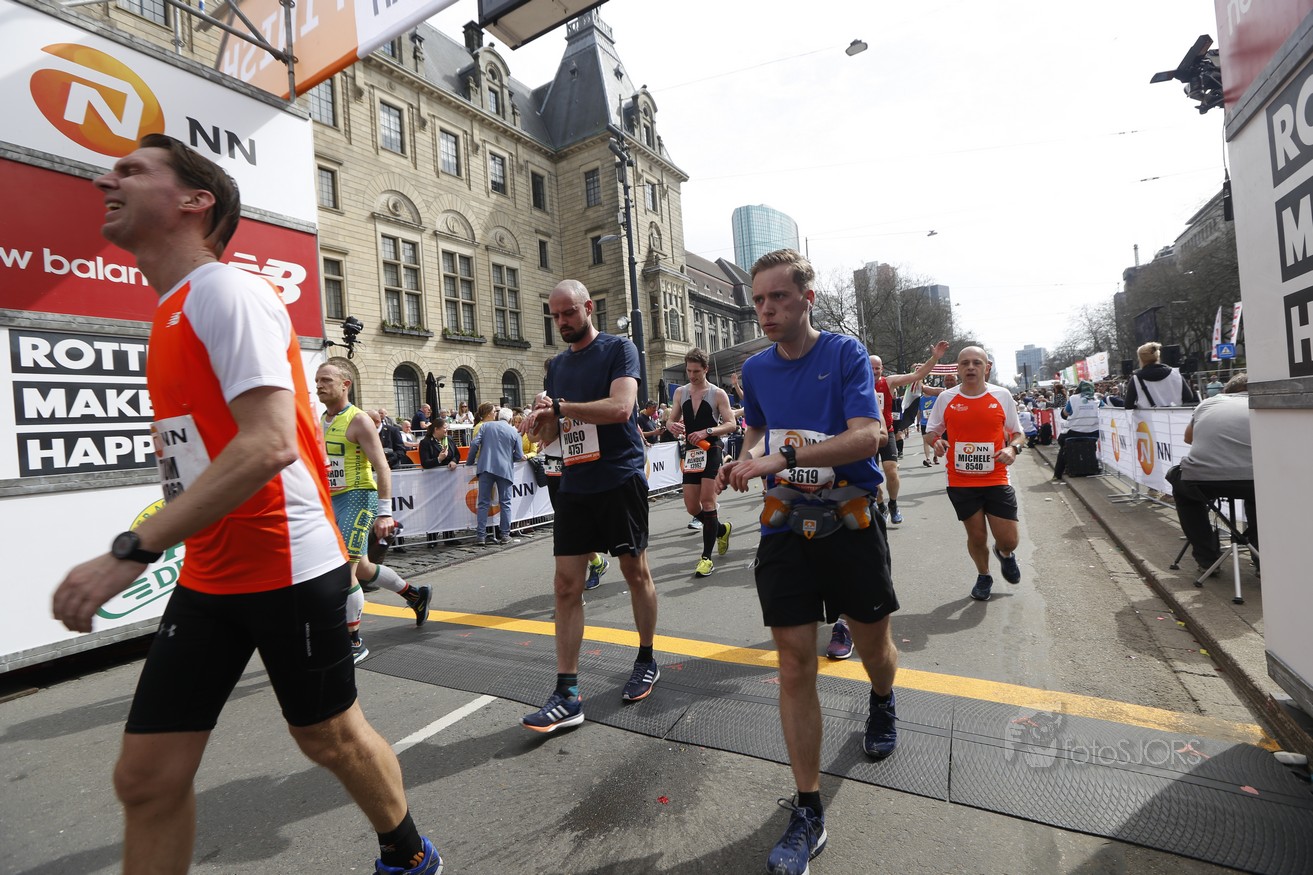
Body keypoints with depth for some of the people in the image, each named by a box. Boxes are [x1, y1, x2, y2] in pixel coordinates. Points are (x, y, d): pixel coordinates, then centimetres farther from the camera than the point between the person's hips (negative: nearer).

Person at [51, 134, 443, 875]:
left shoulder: (228, 291, -13)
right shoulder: (173, 311, 15)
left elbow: (270, 445, -26)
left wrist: (134, 550, -24)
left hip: (289, 570, -8)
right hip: (210, 578, 8)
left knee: (331, 736, 11)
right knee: (146, 773, 9)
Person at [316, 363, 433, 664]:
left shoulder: (358, 420, -11)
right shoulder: (320, 423, 13)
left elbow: (382, 467, -16)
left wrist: (384, 513, -20)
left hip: (358, 497, -8)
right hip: (333, 501, 9)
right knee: (362, 568, 16)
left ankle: (354, 642, 4)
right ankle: (416, 595, 35)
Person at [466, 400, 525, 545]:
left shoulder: (486, 426, 9)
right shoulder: (514, 432, 10)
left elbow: (474, 444, -3)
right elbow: (519, 456, 6)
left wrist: (470, 462, 9)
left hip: (486, 468, 0)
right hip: (505, 469, 0)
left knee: (483, 503, 3)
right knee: (505, 503, 8)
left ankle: (480, 536, 0)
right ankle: (505, 535, 8)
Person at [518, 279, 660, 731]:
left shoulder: (619, 348, -3)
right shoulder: (557, 365, 15)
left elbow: (621, 407, -19)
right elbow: (549, 433, 16)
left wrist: (560, 407, -16)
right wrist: (540, 419, -7)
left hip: (620, 478, -5)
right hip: (574, 485, 5)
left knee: (635, 571, 9)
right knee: (566, 585, 1)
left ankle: (646, 661, 31)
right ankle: (567, 695, 9)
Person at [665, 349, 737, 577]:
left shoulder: (717, 394, -4)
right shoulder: (680, 392, 10)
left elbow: (731, 424, -8)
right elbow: (671, 421, 14)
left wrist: (707, 431, -23)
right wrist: (673, 426, -11)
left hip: (711, 451, -5)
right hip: (691, 452, 5)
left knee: (707, 501, -10)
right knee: (691, 506, 5)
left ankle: (707, 557, -3)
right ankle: (721, 529, 33)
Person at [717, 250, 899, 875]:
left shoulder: (846, 353, -8)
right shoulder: (755, 369, 5)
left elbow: (866, 435, -21)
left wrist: (785, 456, -32)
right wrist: (744, 461, -3)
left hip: (852, 523, -2)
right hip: (784, 528, 2)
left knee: (873, 645, 17)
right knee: (794, 666, 0)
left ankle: (881, 705, 54)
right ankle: (807, 814, 14)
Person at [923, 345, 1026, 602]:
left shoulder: (1003, 396, -1)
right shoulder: (946, 398, -2)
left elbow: (1016, 433, 9)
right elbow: (930, 432, 9)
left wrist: (1012, 448, -12)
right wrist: (936, 442, -14)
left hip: (996, 480, 0)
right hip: (961, 482, 0)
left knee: (1008, 540, 0)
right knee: (976, 536, 9)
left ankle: (1005, 554, 39)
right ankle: (984, 576, 38)